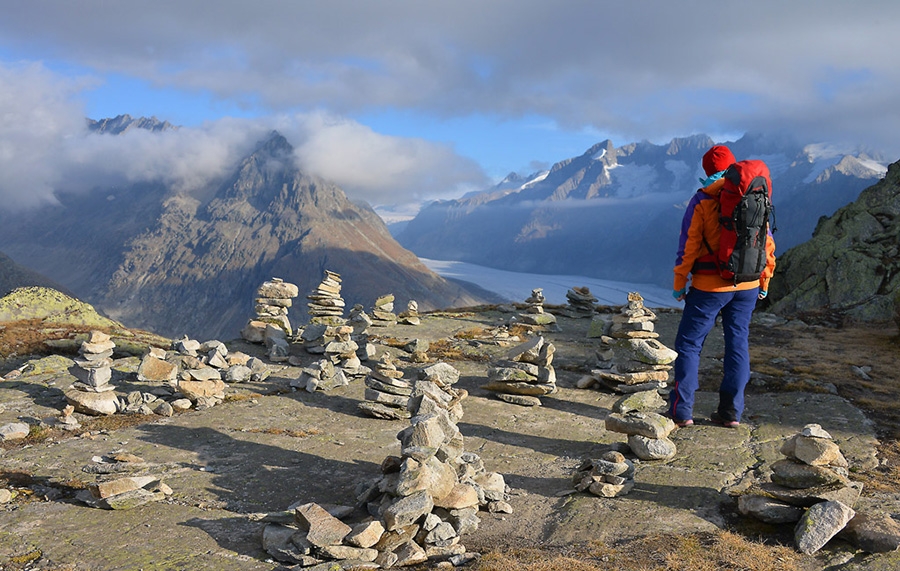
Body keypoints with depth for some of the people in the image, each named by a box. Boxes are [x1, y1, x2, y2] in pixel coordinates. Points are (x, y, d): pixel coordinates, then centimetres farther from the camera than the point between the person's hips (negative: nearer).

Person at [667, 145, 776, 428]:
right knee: (738, 344, 11)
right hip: (747, 285, 5)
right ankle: (731, 411, 14)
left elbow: (688, 246, -8)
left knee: (689, 343, 3)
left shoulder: (702, 200, -7)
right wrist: (764, 281, 17)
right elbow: (767, 242, 8)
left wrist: (679, 283, 0)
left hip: (710, 286, -4)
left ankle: (682, 410, 2)